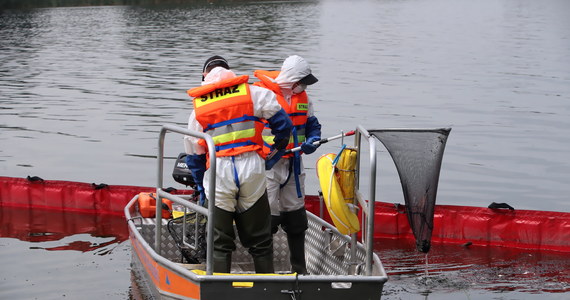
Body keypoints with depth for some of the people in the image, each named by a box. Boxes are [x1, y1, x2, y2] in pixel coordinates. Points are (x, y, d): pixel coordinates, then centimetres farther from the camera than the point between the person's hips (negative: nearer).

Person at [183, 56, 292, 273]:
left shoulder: (198, 108, 13)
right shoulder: (253, 93, 7)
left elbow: (193, 155, 16)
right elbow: (282, 122, 4)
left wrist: (202, 190, 25)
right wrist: (279, 147, 24)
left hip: (218, 174, 0)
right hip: (251, 168, 0)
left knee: (219, 243, 8)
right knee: (259, 240, 10)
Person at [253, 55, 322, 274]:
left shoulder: (301, 96, 8)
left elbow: (312, 124, 17)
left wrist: (312, 140, -4)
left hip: (292, 164, 7)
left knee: (296, 218, 13)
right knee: (267, 216, -7)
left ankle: (300, 269, 24)